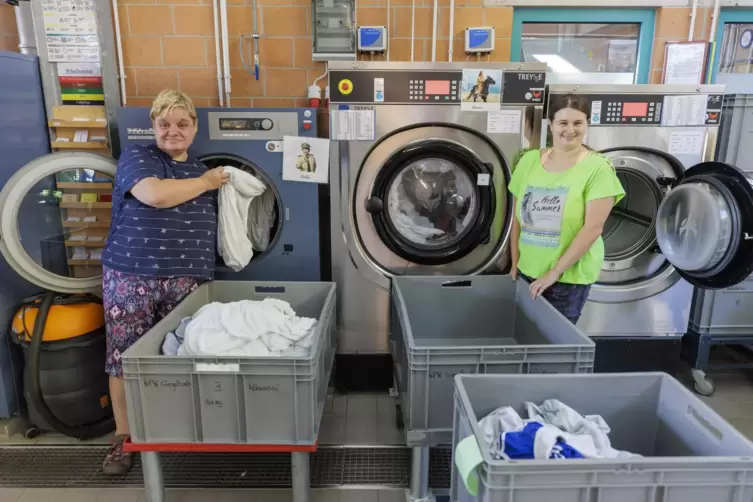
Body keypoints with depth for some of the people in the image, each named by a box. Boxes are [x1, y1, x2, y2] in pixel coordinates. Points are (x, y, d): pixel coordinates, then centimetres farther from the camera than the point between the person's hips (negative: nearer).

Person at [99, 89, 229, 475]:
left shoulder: (202, 171, 14)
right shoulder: (135, 157, -1)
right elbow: (155, 194, -22)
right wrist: (205, 183, -10)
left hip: (186, 280, 3)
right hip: (131, 277, -3)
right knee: (125, 356, 4)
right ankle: (124, 436, 20)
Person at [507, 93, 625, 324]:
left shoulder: (598, 168, -10)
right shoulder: (529, 160, 1)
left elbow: (592, 229, -15)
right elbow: (518, 217, 7)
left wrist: (554, 272, -16)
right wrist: (515, 263, 4)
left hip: (569, 277, -4)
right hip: (527, 271, 4)